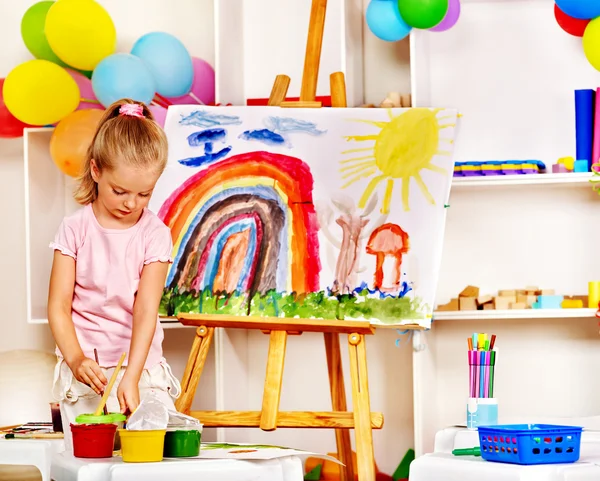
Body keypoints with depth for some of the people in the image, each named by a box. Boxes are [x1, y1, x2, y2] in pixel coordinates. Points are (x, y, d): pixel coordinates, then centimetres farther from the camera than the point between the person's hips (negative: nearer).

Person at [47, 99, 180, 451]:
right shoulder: (75, 229, -1)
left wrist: (131, 378, -24)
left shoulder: (155, 235, -3)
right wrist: (75, 359, -20)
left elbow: (146, 311, -12)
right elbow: (59, 305, -3)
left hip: (141, 362, 0)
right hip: (86, 365, 0)